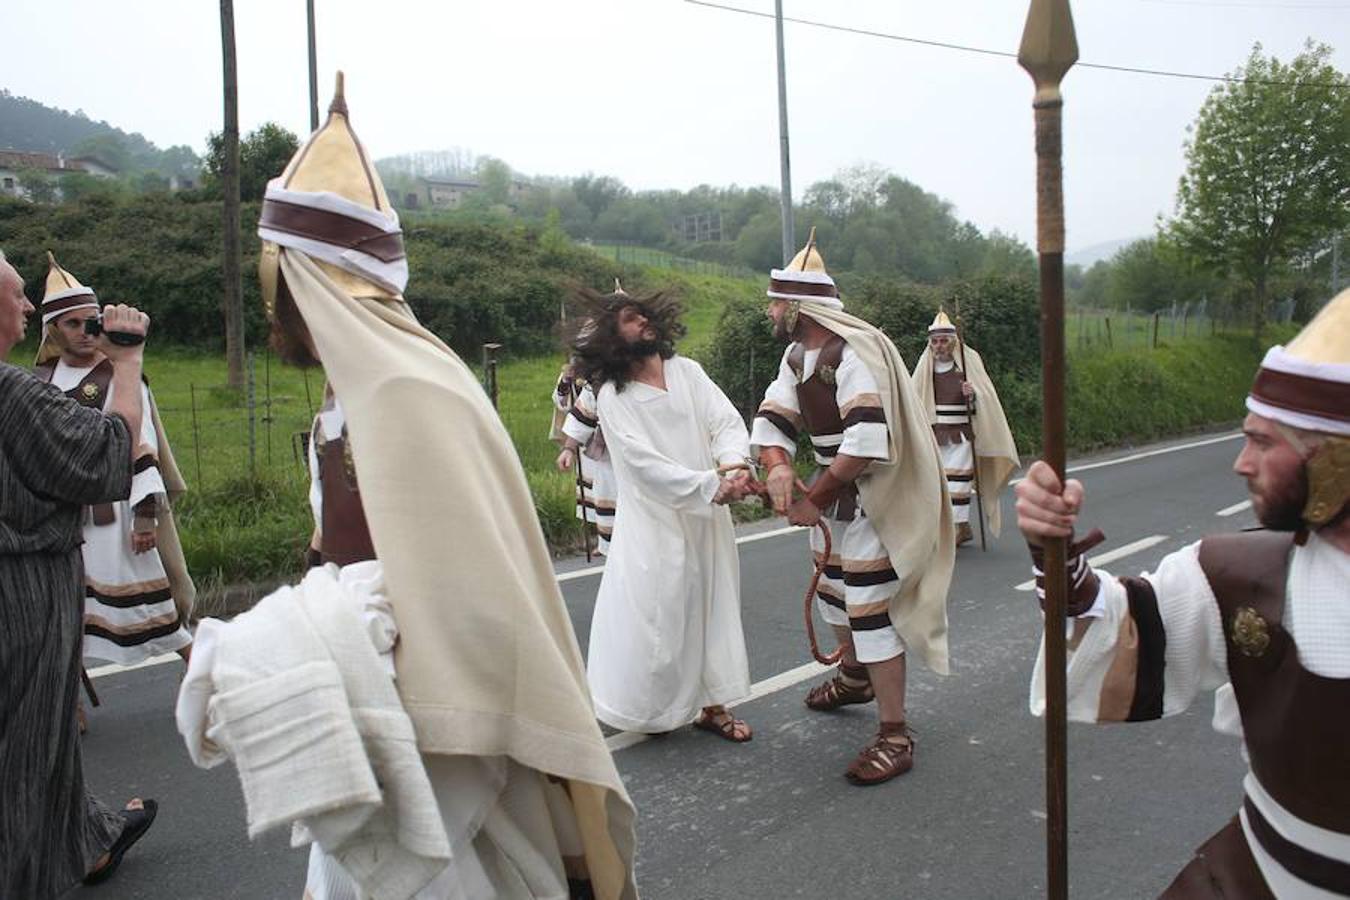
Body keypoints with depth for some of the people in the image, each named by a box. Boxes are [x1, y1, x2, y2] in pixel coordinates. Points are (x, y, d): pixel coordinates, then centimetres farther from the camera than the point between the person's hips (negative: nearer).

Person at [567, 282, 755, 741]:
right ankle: (642, 707, 22)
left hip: (707, 519, 5)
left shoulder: (687, 371, 4)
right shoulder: (612, 398, -9)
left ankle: (709, 702, 29)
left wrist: (733, 464, -26)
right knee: (651, 614, 0)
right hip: (654, 524, -5)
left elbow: (728, 422, -5)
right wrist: (711, 485, -26)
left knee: (710, 609, 13)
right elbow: (647, 465, -18)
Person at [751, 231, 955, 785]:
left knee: (870, 610, -7)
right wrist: (778, 464, -21)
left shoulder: (855, 352, -25)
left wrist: (815, 499, -26)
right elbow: (773, 418, 1)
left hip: (872, 500, -10)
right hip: (833, 495, 10)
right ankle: (854, 676, 50)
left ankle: (895, 737, 5)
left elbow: (867, 442, -34)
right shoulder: (797, 355, 5)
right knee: (831, 588, 24)